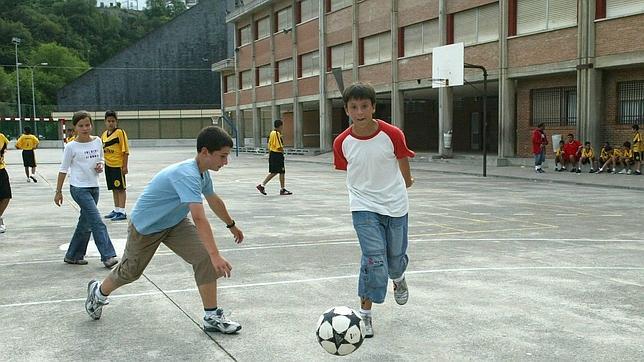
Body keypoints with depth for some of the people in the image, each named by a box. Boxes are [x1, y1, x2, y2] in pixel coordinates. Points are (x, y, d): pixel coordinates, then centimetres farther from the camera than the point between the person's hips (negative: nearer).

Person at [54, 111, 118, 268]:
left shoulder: (97, 141, 5)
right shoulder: (71, 146, -8)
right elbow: (63, 169, -2)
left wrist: (100, 166, -4)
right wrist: (58, 192, -1)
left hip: (94, 187, 6)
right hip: (79, 188, -6)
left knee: (85, 223, 12)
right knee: (97, 222, -13)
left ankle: (73, 255, 25)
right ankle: (108, 256, -12)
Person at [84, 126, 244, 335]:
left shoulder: (202, 173, -7)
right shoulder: (187, 174, -37)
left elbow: (214, 201, 14)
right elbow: (199, 218, -48)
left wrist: (232, 226, 27)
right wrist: (215, 256, -53)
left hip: (174, 223, 7)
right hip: (145, 226, -7)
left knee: (204, 257, -13)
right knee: (131, 271, 13)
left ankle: (211, 317, -7)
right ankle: (98, 292, 46)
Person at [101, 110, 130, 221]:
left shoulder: (120, 132, -10)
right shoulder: (104, 134, 10)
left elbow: (125, 151, -12)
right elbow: (102, 149, 21)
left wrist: (125, 166, -16)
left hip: (118, 165, -7)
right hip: (108, 165, 7)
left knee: (120, 188, -3)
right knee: (114, 188, 14)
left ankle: (122, 212, 0)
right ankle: (116, 210, 23)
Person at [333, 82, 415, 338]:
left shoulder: (393, 135, -16)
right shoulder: (342, 142, -11)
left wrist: (405, 182, 19)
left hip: (395, 205, 1)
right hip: (364, 207, -1)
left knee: (396, 257, 16)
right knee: (374, 258, -13)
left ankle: (398, 278, 53)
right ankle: (365, 313, 2)